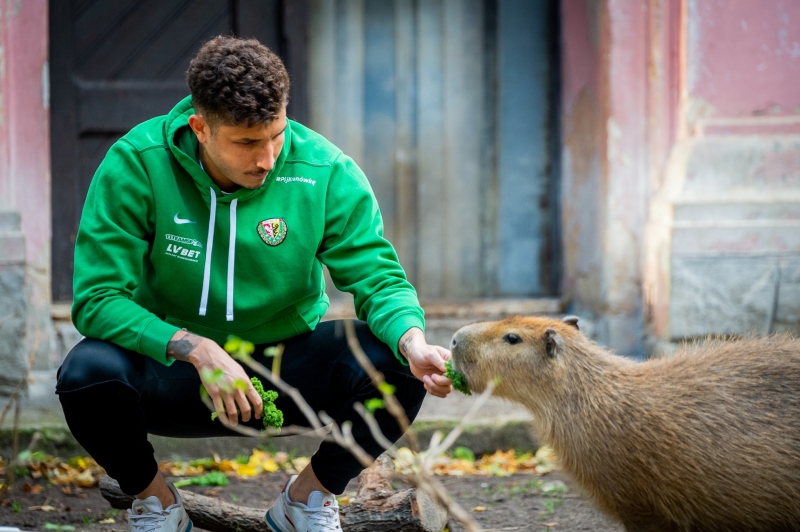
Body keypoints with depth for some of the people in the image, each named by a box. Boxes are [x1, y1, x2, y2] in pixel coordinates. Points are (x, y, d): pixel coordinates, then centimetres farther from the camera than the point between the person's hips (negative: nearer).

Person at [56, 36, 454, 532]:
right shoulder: (136, 164, -18)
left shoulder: (327, 171, -14)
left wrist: (412, 340, -37)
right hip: (173, 367, -1)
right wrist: (198, 351, -33)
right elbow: (97, 298, -19)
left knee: (398, 366, -26)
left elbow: (379, 278, -13)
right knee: (88, 374, -33)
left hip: (290, 357, 1)